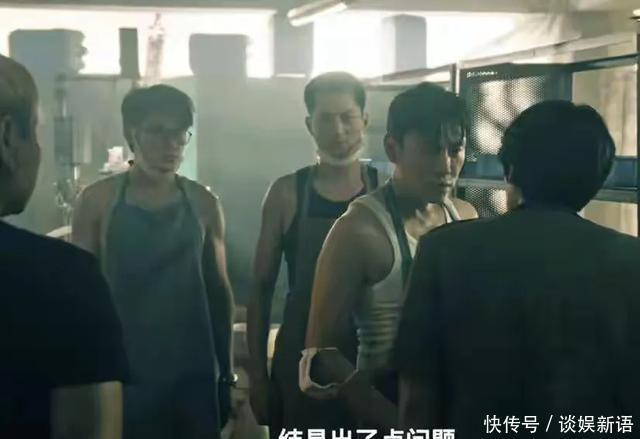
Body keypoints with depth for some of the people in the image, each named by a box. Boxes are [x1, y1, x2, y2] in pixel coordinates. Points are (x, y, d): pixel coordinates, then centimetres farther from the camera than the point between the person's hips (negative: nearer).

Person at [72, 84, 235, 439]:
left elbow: (219, 291, 8)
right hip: (122, 372, -2)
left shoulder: (204, 204, 3)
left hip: (193, 374, 2)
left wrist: (226, 373, 9)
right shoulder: (98, 201, -3)